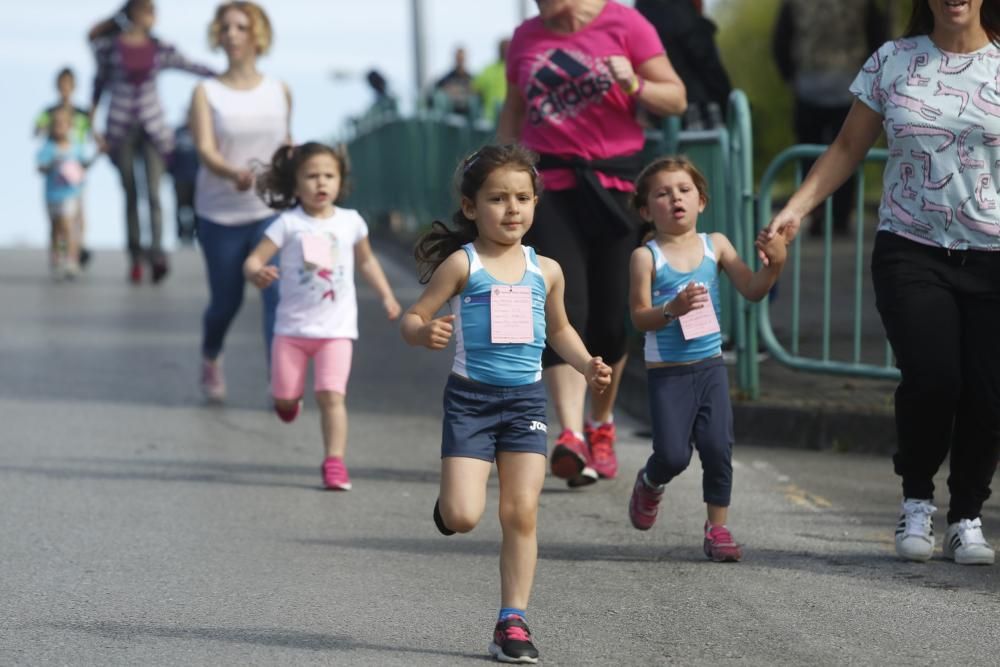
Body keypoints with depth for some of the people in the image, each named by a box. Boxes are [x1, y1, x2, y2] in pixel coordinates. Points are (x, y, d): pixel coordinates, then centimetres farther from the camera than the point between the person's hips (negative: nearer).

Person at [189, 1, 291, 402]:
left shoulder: (279, 91, 4)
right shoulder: (207, 93, -3)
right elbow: (205, 150, -17)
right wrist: (235, 174, -35)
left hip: (270, 212, 1)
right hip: (220, 214, -1)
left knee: (277, 293, -17)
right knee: (226, 301, 9)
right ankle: (210, 361, 40)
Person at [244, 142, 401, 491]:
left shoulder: (350, 222, 3)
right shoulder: (288, 224, -6)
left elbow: (366, 259, 21)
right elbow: (254, 259, -11)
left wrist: (386, 295, 15)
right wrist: (257, 273, -34)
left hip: (336, 328, 0)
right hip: (293, 327, 0)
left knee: (331, 396, -14)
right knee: (284, 399, 8)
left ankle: (334, 462, -12)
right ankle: (291, 398, 44)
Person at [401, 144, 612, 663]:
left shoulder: (545, 270, 7)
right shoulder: (461, 264, -5)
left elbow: (559, 330, 24)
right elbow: (413, 317, -6)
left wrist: (587, 365, 7)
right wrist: (424, 334, -29)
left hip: (526, 400, 3)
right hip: (470, 397, -3)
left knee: (522, 513, -3)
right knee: (463, 518, -13)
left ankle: (512, 622, 5)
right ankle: (451, 501, 25)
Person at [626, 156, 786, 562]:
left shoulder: (715, 246, 3)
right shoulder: (647, 257, -6)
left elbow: (752, 290, 1)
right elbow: (639, 317, -10)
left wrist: (774, 265, -17)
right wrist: (672, 309, -28)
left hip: (710, 365, 3)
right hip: (666, 372, -3)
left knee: (717, 447, -6)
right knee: (673, 455, -5)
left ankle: (718, 527, 8)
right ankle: (649, 485, 30)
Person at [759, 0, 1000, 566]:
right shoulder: (893, 63, 7)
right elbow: (849, 148, 13)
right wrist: (796, 209, 3)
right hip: (911, 252, 0)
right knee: (931, 378, -16)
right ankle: (917, 503, 9)